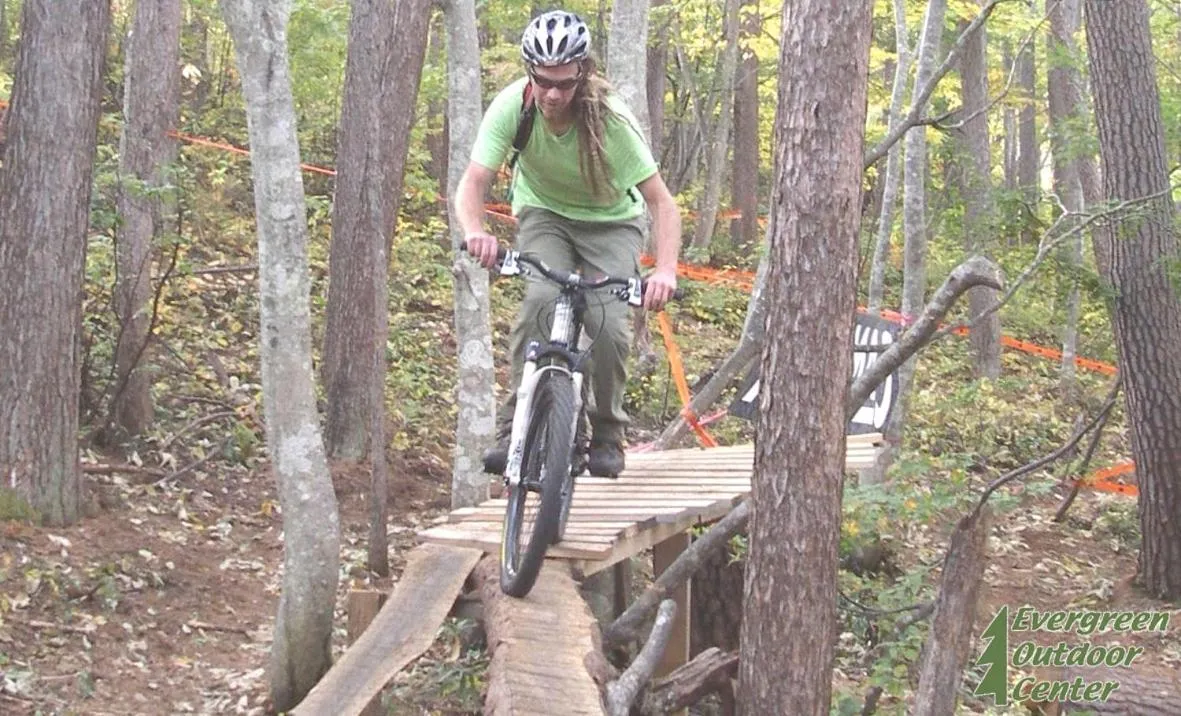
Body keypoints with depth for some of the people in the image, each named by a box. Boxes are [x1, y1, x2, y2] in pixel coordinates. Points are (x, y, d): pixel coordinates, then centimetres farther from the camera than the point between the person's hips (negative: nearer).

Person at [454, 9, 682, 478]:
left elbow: (661, 201, -31)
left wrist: (665, 270, -47)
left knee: (607, 324, -20)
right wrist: (475, 231, -53)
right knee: (541, 301, -28)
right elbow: (473, 182, -31)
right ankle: (513, 429, -21)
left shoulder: (609, 117, -30)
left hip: (610, 221, -1)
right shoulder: (513, 106, -26)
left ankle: (607, 435, 4)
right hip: (545, 214, 1)